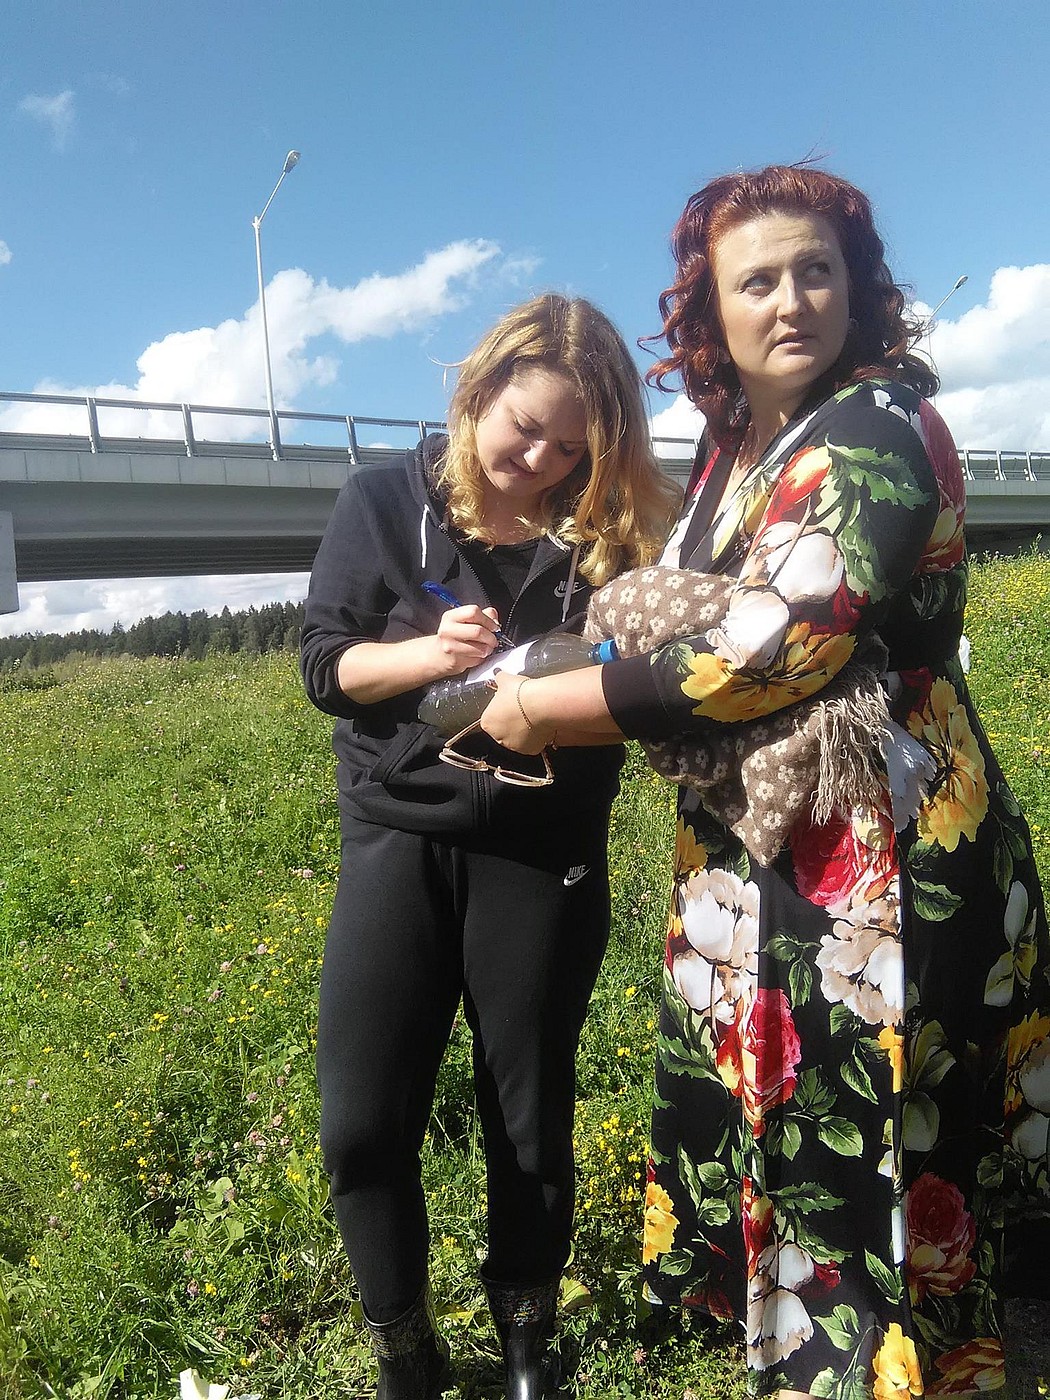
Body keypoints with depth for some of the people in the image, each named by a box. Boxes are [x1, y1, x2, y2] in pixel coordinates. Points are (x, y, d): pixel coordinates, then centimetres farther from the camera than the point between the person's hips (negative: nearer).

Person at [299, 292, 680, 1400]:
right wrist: (426, 653, -20)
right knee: (362, 1123, 0)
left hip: (544, 859, 0)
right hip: (400, 840, 0)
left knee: (531, 1121, 12)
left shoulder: (611, 529, 1)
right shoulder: (386, 501, 1)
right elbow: (324, 663, -1)